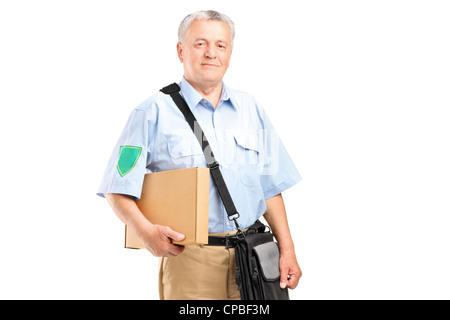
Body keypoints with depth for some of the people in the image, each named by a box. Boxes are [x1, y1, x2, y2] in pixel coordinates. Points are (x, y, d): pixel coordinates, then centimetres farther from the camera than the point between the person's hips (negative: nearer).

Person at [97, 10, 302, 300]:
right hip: (189, 257, -3)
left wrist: (287, 249, 7)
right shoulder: (155, 112, -1)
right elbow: (118, 189, -4)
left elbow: (271, 187, 13)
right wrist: (146, 232, -20)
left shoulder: (251, 110, 12)